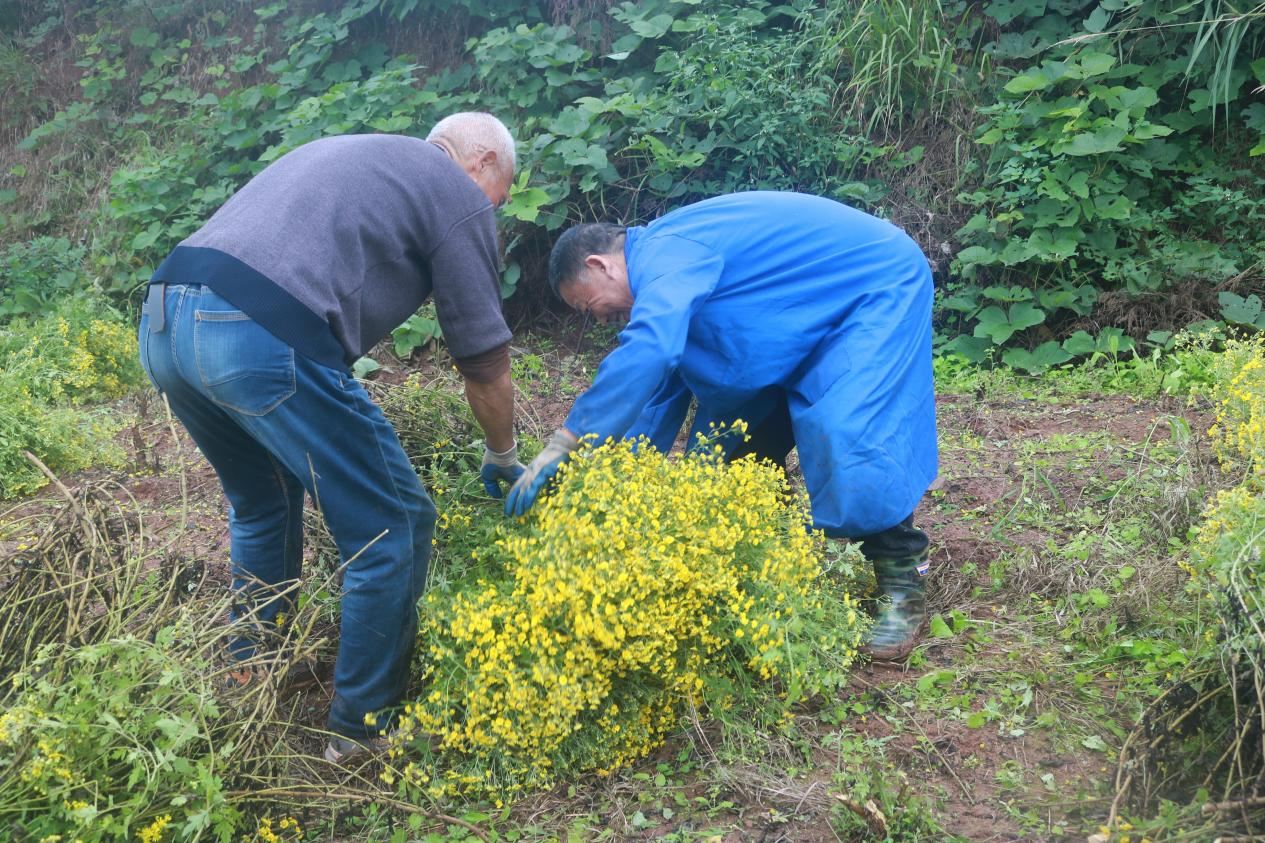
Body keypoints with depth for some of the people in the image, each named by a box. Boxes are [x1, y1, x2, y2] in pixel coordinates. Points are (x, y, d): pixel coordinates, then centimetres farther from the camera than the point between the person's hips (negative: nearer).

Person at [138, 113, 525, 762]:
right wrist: (503, 457, 30)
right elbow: (485, 367, 11)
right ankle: (363, 728, 17)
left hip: (162, 319, 9)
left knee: (262, 505, 30)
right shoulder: (460, 196, 10)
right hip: (260, 340, -9)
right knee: (393, 527, 6)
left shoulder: (349, 152, 33)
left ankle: (251, 672, 44)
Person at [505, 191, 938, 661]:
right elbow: (662, 393, 12)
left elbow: (646, 354, -43)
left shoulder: (665, 254, -24)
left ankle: (902, 584, -7)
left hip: (879, 287, -10)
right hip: (821, 315, 10)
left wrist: (566, 442, -38)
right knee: (739, 423, 8)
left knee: (850, 437, -24)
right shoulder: (667, 277, 7)